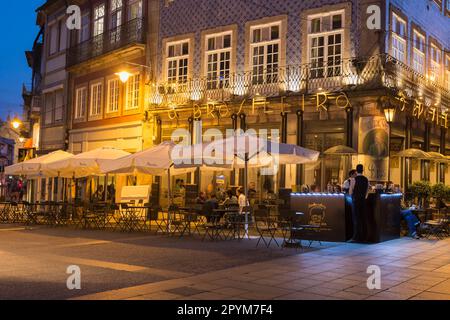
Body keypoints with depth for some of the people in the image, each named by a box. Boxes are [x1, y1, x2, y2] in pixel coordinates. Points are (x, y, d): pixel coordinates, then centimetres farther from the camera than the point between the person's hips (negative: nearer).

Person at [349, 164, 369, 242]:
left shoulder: (354, 179, -11)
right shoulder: (366, 180, 6)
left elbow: (350, 192, -7)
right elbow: (367, 192, 13)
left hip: (356, 201, -5)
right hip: (363, 201, 5)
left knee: (356, 219, -2)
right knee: (363, 218, 9)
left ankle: (356, 237, -2)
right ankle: (364, 237, 13)